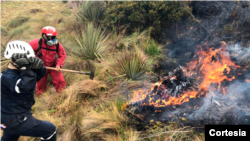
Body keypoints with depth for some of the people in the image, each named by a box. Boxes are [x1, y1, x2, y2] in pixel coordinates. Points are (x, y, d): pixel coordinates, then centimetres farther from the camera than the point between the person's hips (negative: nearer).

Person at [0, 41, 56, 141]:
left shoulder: (18, 71, 1)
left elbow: (40, 73, -3)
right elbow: (24, 87, -42)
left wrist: (35, 65, -23)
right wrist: (27, 69, -35)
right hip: (17, 121, -10)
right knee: (50, 130, -1)